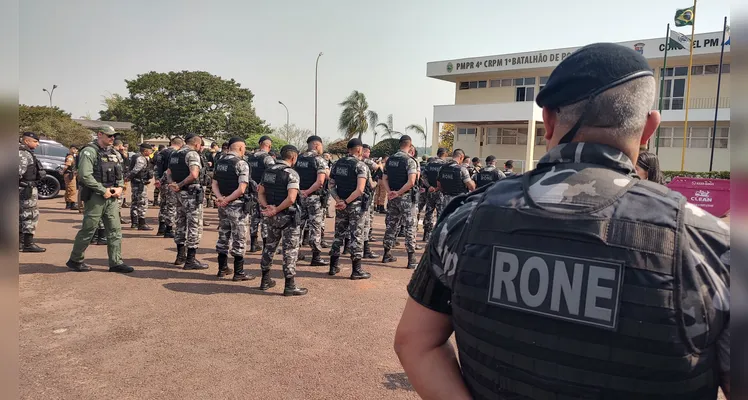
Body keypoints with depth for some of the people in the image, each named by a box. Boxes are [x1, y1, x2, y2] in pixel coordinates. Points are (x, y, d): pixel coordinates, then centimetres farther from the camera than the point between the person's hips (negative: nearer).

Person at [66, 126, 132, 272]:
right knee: (88, 230, 0)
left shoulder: (114, 153, 15)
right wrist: (103, 190, -17)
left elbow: (120, 174, 21)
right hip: (95, 197, -7)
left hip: (112, 197, 7)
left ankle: (116, 262, 10)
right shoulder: (89, 151, -9)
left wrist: (120, 187, 2)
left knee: (115, 230, 5)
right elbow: (85, 175, -18)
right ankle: (75, 260, 16)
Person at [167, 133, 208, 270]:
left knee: (181, 224, 18)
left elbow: (168, 173, 17)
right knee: (195, 226, -2)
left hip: (180, 194, 9)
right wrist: (181, 185, -16)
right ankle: (190, 260, 0)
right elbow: (194, 175, -27)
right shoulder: (192, 154, -13)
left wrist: (173, 184, -1)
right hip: (191, 193, -9)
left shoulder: (174, 154, 15)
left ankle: (180, 256, 28)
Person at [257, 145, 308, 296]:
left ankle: (265, 280, 28)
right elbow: (291, 199, -26)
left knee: (269, 246, 19)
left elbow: (260, 193, 6)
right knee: (290, 249, 1)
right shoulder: (291, 174, -15)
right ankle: (290, 286, 6)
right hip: (288, 217, -7)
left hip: (272, 217, 7)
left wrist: (267, 207, -6)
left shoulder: (268, 171, 7)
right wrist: (275, 210, -17)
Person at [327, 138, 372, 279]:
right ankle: (356, 270, 5)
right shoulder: (361, 166, -11)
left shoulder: (337, 164, 8)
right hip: (355, 205, -5)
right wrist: (346, 202, -17)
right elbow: (360, 189, -22)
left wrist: (338, 200, -7)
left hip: (340, 206, 6)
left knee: (339, 235, 15)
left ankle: (333, 267, 22)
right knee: (356, 237, 1)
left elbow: (331, 185, 4)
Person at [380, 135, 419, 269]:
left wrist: (389, 192, -4)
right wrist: (398, 193, -17)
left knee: (391, 225, 15)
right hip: (405, 197, -6)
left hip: (392, 197, 6)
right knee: (410, 227, 0)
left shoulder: (390, 159, 9)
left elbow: (384, 179, 6)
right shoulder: (410, 161, -11)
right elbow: (411, 182, -22)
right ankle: (411, 259, 0)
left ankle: (387, 254, 22)